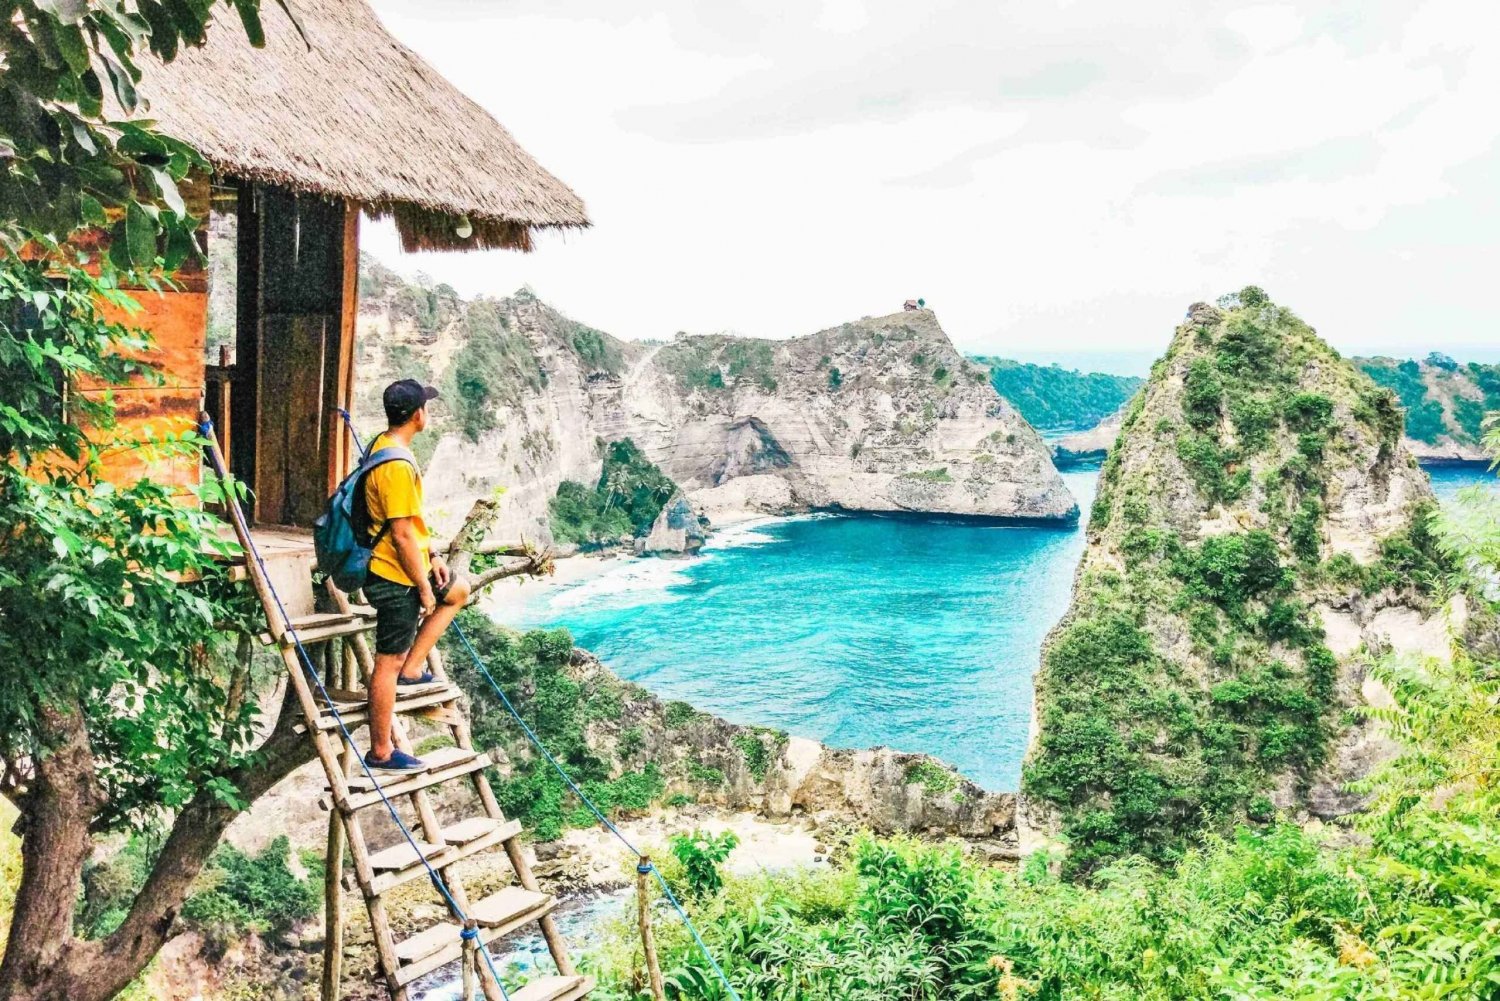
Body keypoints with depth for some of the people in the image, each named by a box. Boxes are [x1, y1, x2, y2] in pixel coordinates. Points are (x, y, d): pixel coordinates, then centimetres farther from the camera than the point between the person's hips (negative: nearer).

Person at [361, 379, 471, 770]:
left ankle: (412, 667, 24)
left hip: (406, 567, 10)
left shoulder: (383, 446, 7)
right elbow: (401, 535, -24)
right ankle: (381, 752, 11)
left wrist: (432, 556, 18)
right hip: (395, 579, -10)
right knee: (388, 661, 0)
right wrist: (424, 588, -16)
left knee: (459, 591, 27)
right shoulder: (396, 466, -25)